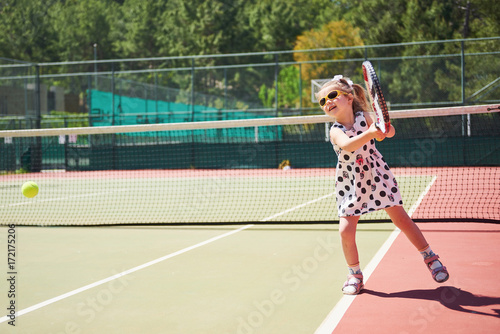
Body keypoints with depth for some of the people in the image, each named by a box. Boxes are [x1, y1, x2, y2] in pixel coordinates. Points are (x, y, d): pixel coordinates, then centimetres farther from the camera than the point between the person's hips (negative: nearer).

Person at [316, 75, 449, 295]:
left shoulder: (364, 117, -8)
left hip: (377, 176, 1)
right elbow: (347, 145, -38)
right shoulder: (336, 131, -16)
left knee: (402, 220, 4)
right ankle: (355, 274, 13)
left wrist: (385, 129, -27)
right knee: (346, 231, -9)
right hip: (351, 184, -1)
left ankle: (430, 259, 22)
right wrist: (371, 133, -54)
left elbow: (389, 132, -2)